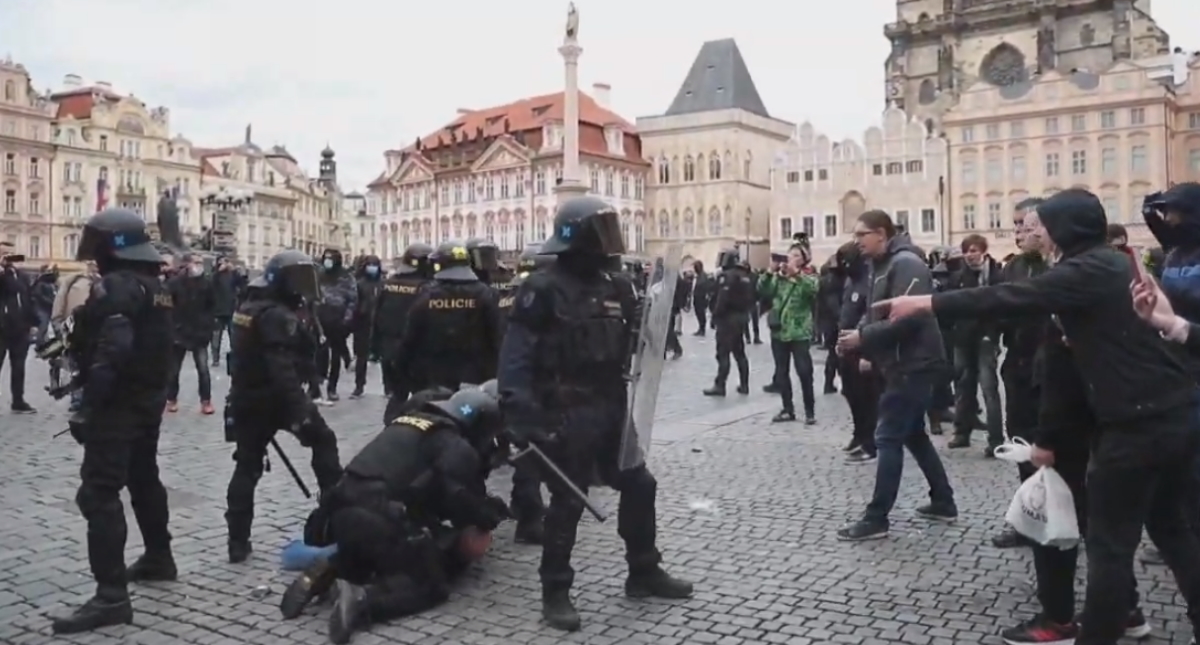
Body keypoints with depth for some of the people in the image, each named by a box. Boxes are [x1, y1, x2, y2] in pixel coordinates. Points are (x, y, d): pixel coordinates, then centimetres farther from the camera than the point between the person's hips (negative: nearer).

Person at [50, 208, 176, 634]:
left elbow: (111, 351, -28)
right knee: (144, 479, 23)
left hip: (120, 404, -10)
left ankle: (112, 595, -12)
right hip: (149, 398, 10)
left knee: (99, 494, -9)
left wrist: (88, 405, -26)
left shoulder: (116, 285, -18)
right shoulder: (153, 284, 12)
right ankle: (158, 559, 38)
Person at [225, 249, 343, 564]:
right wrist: (299, 411, -31)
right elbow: (283, 371, -28)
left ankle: (238, 542, 10)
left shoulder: (247, 309, 13)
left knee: (246, 467, 9)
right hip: (274, 399, -8)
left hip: (246, 400, 8)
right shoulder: (278, 316, -18)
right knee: (323, 440, 9)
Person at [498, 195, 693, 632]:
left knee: (639, 485, 14)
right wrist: (521, 414, -25)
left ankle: (643, 573, 31)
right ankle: (555, 593, 15)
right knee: (567, 501, 0)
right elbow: (516, 357, -18)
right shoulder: (543, 289, -12)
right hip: (565, 414, -7)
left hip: (610, 410, 8)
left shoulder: (612, 289, 10)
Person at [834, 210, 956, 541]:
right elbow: (877, 315, 16)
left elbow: (908, 317, -27)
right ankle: (943, 502, 28)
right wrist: (870, 351, -1)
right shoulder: (882, 266, 14)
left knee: (888, 438, -8)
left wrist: (863, 337, -21)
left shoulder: (906, 264, -17)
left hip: (913, 365, -10)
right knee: (914, 435, 17)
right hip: (901, 364, 10)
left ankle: (876, 518, -3)